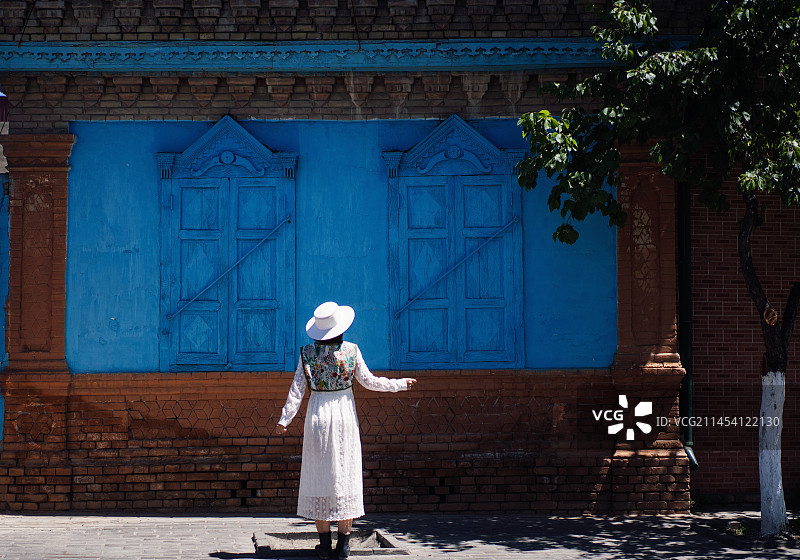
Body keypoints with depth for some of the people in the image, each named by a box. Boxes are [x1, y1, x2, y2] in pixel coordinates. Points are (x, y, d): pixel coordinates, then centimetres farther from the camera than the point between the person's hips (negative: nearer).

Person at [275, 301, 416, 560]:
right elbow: (368, 381, -1)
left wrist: (284, 419, 1)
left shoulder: (308, 353, -3)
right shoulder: (350, 350, -5)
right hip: (344, 412, -1)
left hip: (317, 415, 1)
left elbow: (297, 389, -4)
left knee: (319, 473, 6)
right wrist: (400, 384, 12)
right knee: (345, 473, 4)